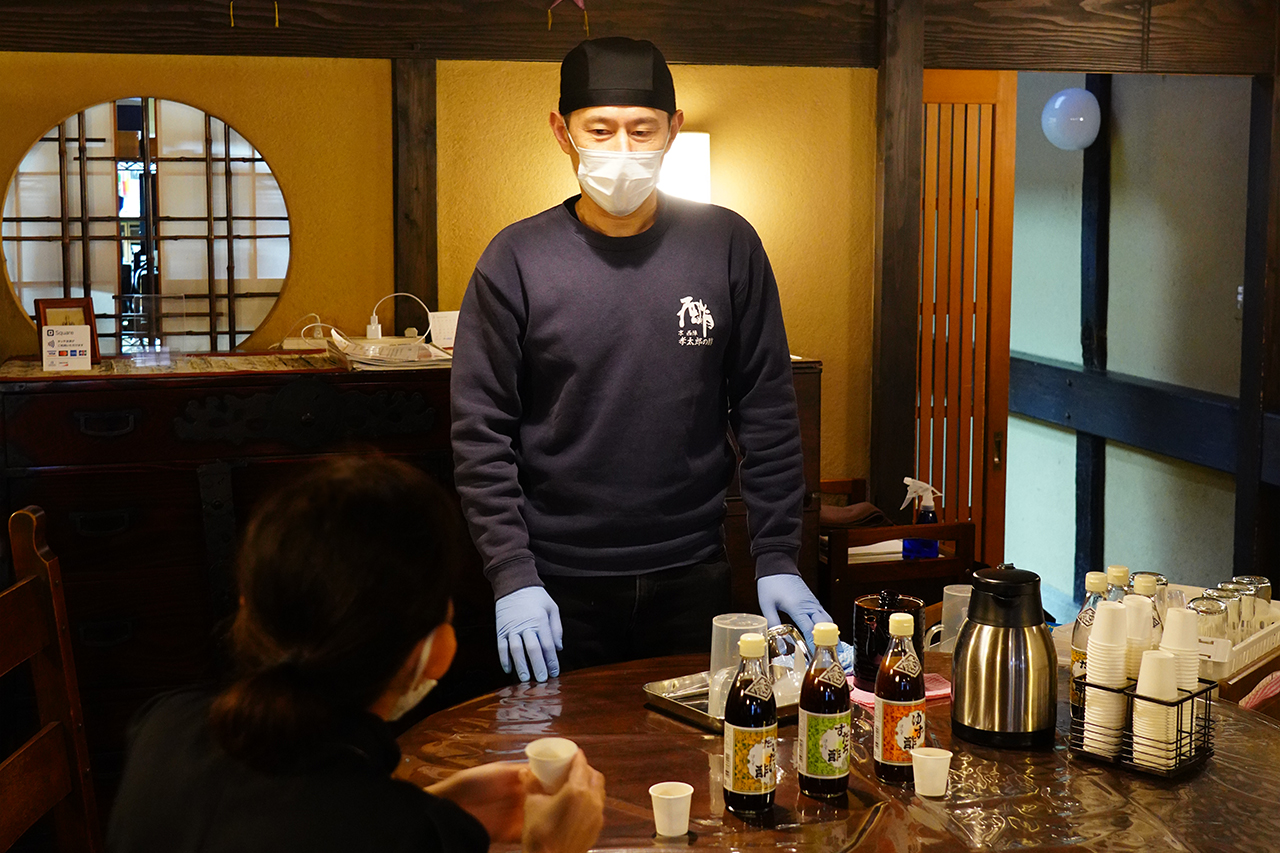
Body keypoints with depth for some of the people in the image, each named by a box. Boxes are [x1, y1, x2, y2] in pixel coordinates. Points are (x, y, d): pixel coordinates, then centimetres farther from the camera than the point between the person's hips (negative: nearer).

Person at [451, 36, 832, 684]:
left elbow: (767, 414, 3)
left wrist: (777, 560, -2)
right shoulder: (516, 260, -5)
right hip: (559, 587, -1)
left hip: (693, 578, 1)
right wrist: (512, 576, -11)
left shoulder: (727, 247, 0)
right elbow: (480, 434, -4)